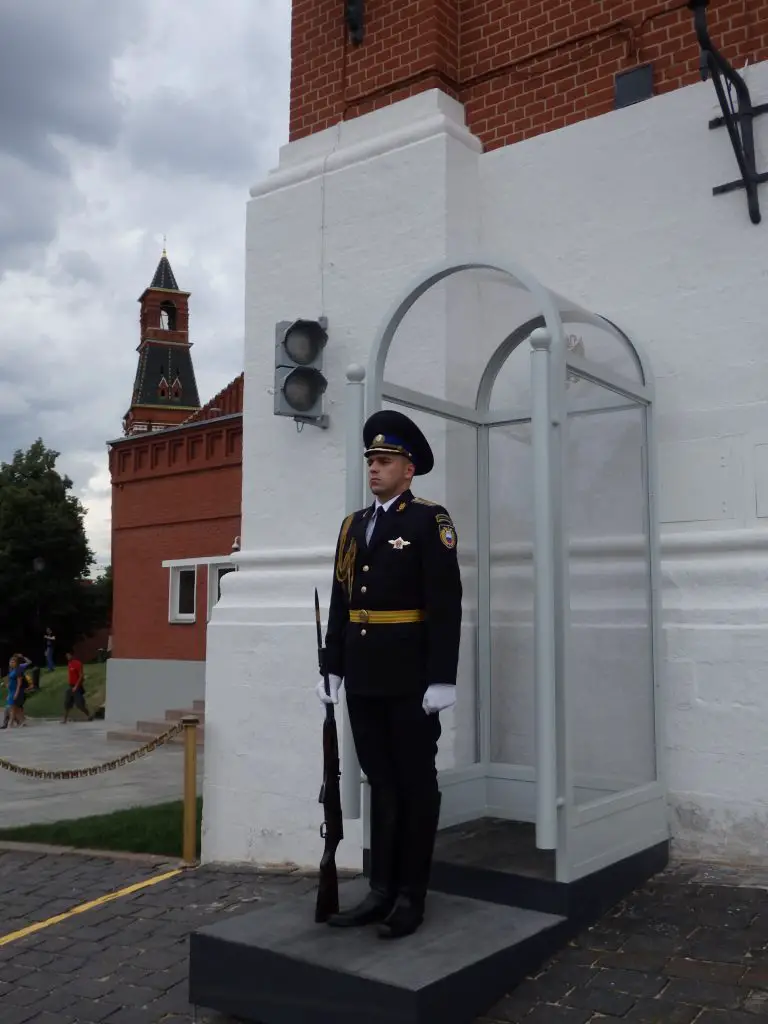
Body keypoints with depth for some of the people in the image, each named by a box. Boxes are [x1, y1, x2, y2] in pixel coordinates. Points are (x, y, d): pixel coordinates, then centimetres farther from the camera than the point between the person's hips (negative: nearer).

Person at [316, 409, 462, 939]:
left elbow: (446, 604, -13)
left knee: (415, 784, 5)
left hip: (411, 676, -6)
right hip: (364, 678, 6)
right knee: (381, 783, 13)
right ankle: (382, 891, 22)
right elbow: (341, 601, 13)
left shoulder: (430, 520, -6)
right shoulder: (355, 524, 13)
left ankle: (412, 897, 16)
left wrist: (442, 678, -17)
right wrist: (333, 668, 9)